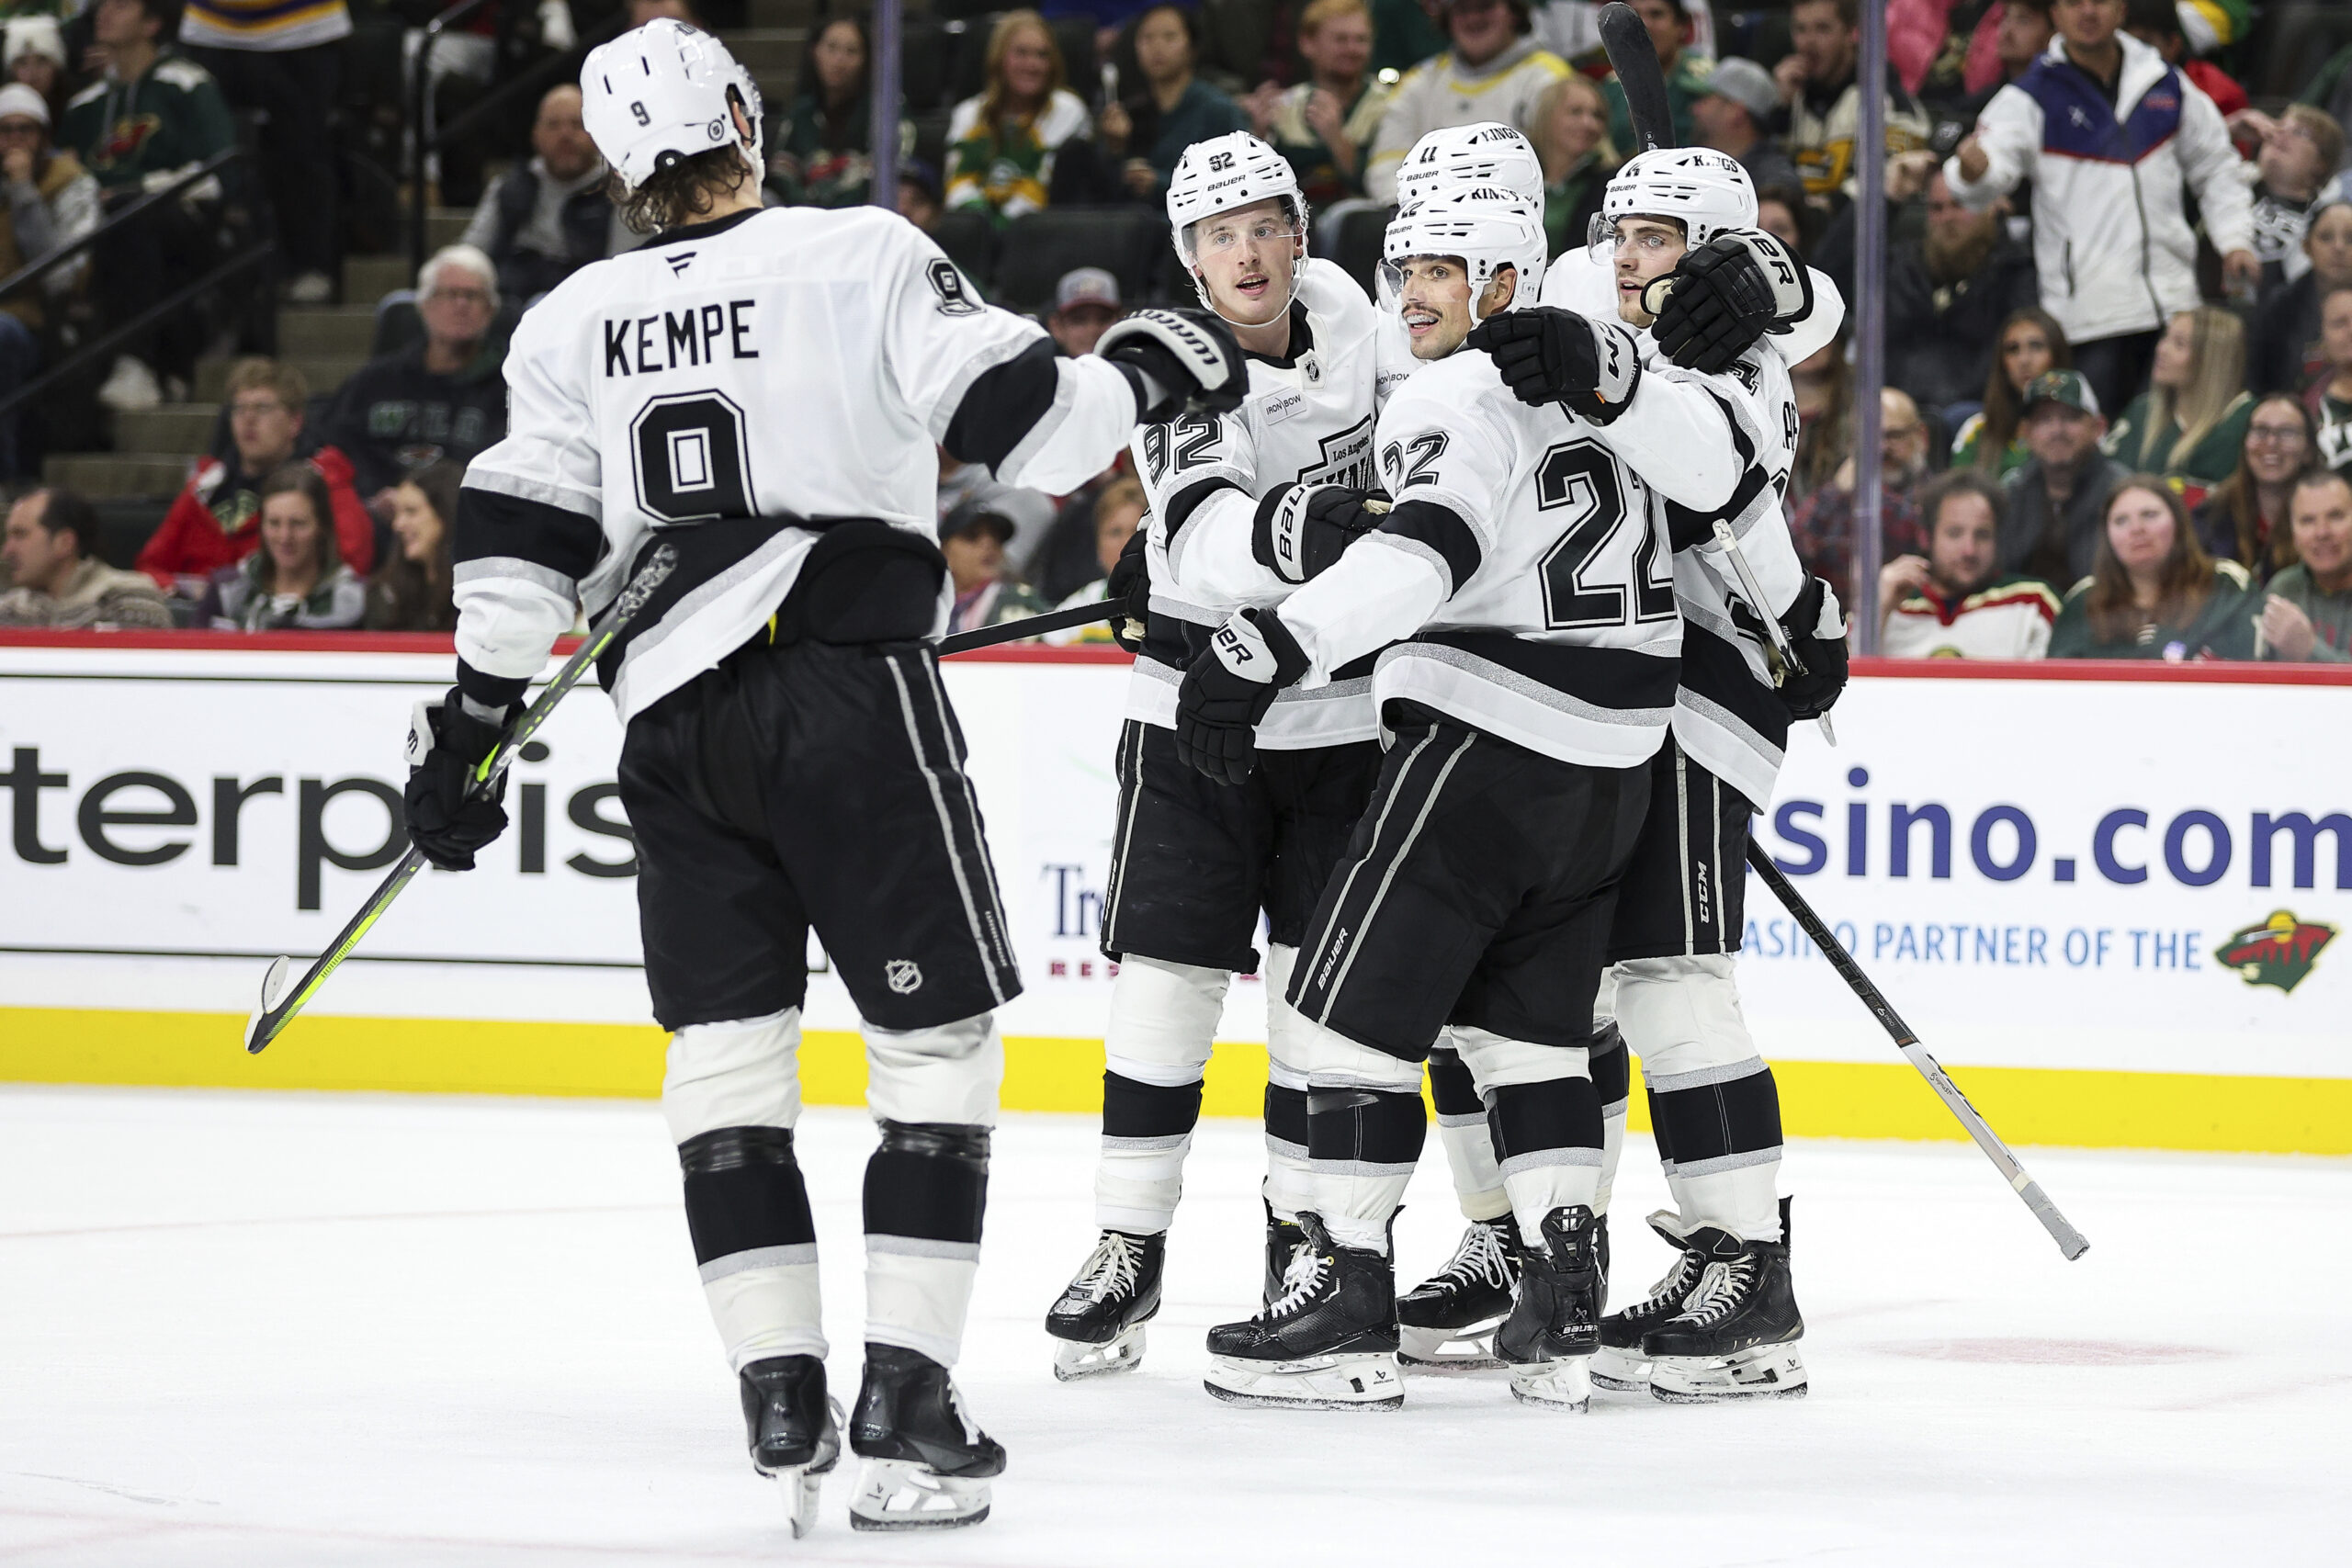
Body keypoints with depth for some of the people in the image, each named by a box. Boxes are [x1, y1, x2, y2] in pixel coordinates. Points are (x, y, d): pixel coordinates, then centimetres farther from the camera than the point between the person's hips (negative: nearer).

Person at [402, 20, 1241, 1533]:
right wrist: (1142, 369, 9)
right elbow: (1022, 416, -9)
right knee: (937, 1038, 3)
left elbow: (520, 547, 10)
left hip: (676, 725, 4)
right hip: (850, 695, -4)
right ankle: (905, 1400, -4)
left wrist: (468, 729, 18)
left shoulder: (574, 321, 10)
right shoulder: (866, 259, -3)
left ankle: (781, 1400, 3)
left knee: (727, 1051, 10)